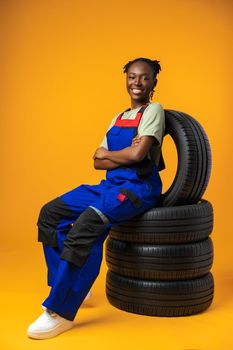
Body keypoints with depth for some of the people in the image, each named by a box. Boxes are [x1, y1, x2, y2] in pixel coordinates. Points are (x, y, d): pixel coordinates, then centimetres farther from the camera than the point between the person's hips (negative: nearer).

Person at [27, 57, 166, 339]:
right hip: (110, 184, 8)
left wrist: (107, 154, 0)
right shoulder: (118, 118, 19)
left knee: (87, 224, -32)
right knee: (50, 213, -5)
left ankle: (60, 310, -22)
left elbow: (138, 154, -16)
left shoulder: (153, 110, -1)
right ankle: (72, 286, 3)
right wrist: (124, 155, -7)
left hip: (139, 187, -8)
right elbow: (97, 162, 11)